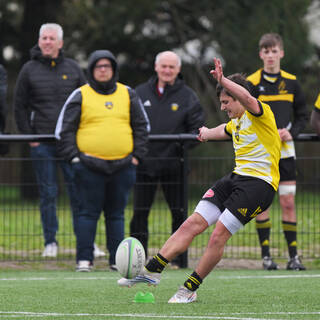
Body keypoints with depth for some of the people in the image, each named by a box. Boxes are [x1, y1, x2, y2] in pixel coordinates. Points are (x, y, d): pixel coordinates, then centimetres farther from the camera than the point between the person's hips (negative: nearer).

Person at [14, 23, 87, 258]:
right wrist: (29, 137, -1)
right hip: (42, 144, -1)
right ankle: (50, 242, 9)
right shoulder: (29, 70, 4)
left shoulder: (73, 68, 8)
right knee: (48, 194, 2)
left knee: (78, 192, -2)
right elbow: (20, 106, 7)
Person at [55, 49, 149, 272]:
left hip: (122, 166, 2)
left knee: (117, 214, 6)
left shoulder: (128, 95, 13)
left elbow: (141, 126, 16)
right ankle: (84, 259, -1)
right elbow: (65, 128, 5)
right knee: (88, 213, -4)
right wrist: (72, 155, -5)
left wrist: (137, 155, 7)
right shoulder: (80, 96, 5)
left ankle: (117, 259, 10)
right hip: (89, 165, -2)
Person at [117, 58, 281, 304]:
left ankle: (190, 289, -3)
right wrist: (208, 133, 65)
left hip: (260, 183, -8)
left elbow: (247, 99, -31)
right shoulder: (235, 122, 20)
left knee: (219, 234, -15)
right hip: (237, 176, 8)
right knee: (194, 223, -4)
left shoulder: (260, 113, -7)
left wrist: (223, 80, -41)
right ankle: (152, 271, -5)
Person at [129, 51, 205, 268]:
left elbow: (198, 128, 2)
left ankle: (179, 258, 10)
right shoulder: (140, 93, 9)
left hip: (174, 164, -1)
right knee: (140, 212, 1)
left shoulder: (187, 96, 4)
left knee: (179, 213, 2)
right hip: (144, 163, 1)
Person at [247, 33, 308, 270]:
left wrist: (292, 132, -6)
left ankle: (294, 255, 2)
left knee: (288, 202, -2)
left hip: (285, 150, 2)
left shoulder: (291, 82, 7)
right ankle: (266, 255, 4)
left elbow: (302, 115, 13)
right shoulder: (251, 83, -1)